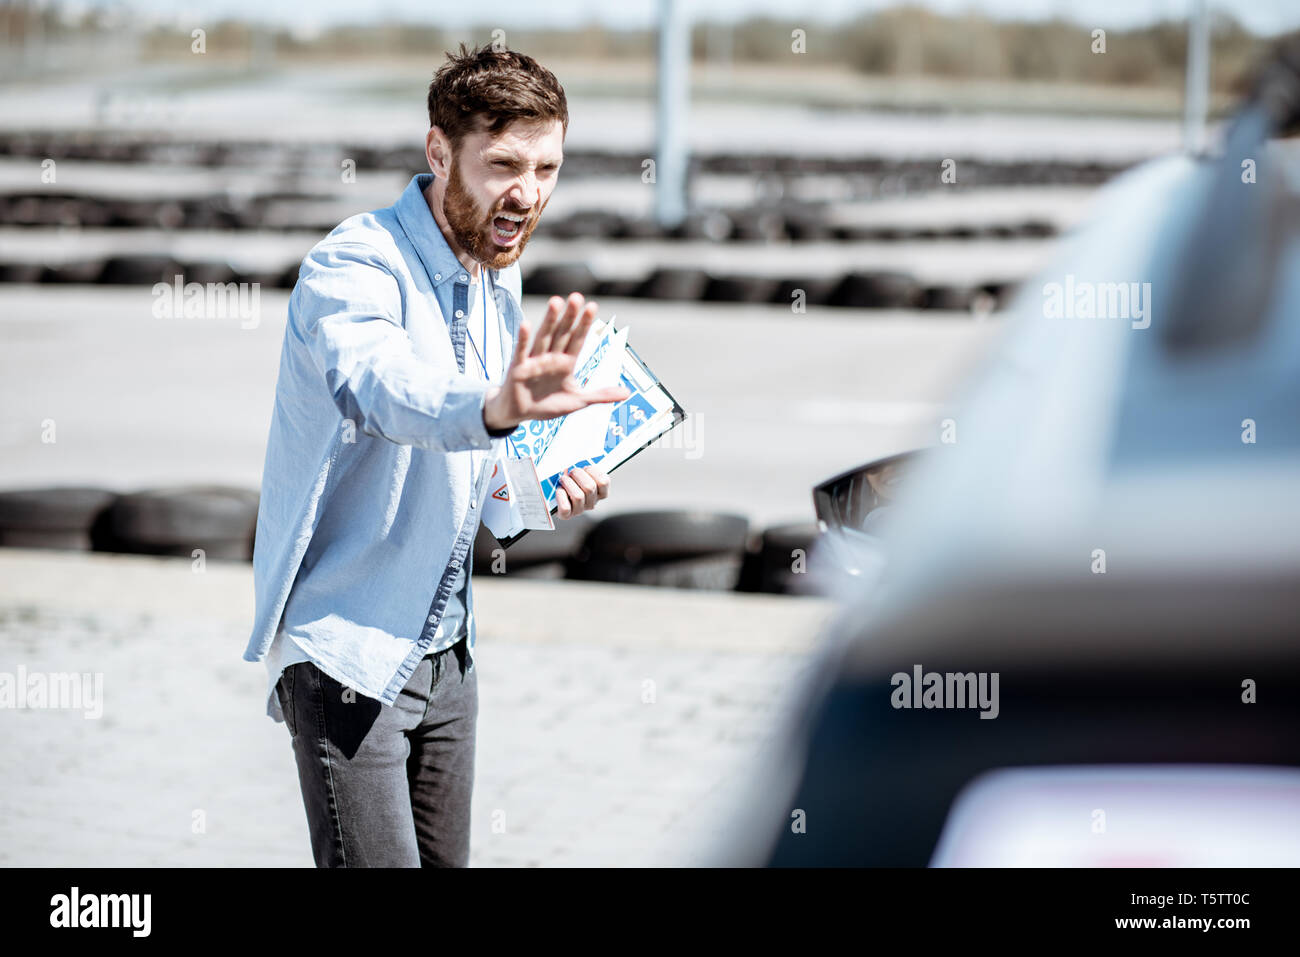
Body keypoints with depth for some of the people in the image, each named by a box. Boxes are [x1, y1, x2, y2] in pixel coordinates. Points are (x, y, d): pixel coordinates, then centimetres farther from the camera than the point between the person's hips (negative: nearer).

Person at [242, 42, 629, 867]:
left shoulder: (500, 279, 7)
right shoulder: (354, 268, -19)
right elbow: (378, 386, -43)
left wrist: (541, 489, -2)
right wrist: (496, 407, -64)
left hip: (446, 647, 8)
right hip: (346, 651, -8)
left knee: (446, 861, 13)